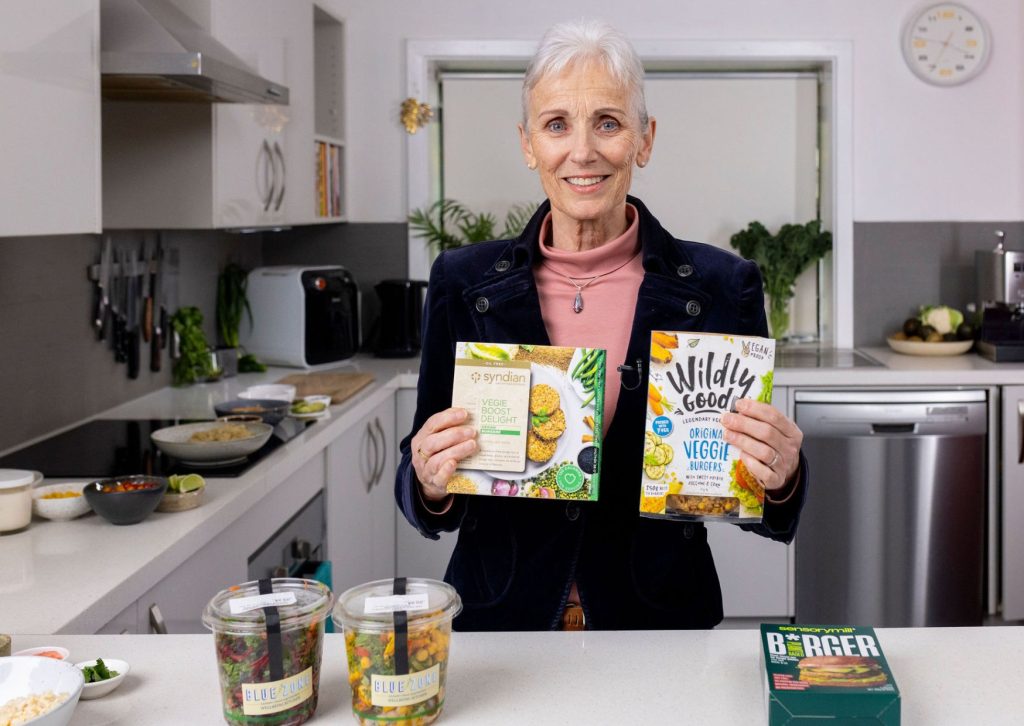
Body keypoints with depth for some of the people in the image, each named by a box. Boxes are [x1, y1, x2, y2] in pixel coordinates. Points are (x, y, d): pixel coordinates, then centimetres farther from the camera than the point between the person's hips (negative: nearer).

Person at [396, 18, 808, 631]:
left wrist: (779, 478, -21)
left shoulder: (723, 288, -8)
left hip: (660, 626, 0)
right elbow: (423, 496, 1)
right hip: (501, 621, 1)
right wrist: (432, 484, -20)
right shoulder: (464, 283, -5)